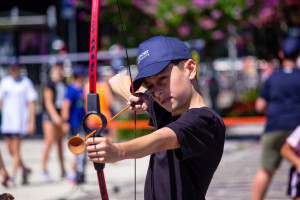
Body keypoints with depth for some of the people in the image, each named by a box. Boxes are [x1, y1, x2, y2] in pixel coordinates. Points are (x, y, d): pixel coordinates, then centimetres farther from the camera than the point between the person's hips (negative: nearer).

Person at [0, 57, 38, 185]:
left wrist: (32, 123, -7)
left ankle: (13, 175, -8)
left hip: (20, 121, -4)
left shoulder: (26, 82, -1)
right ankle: (25, 169, 26)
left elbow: (31, 104, -2)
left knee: (16, 149, -10)